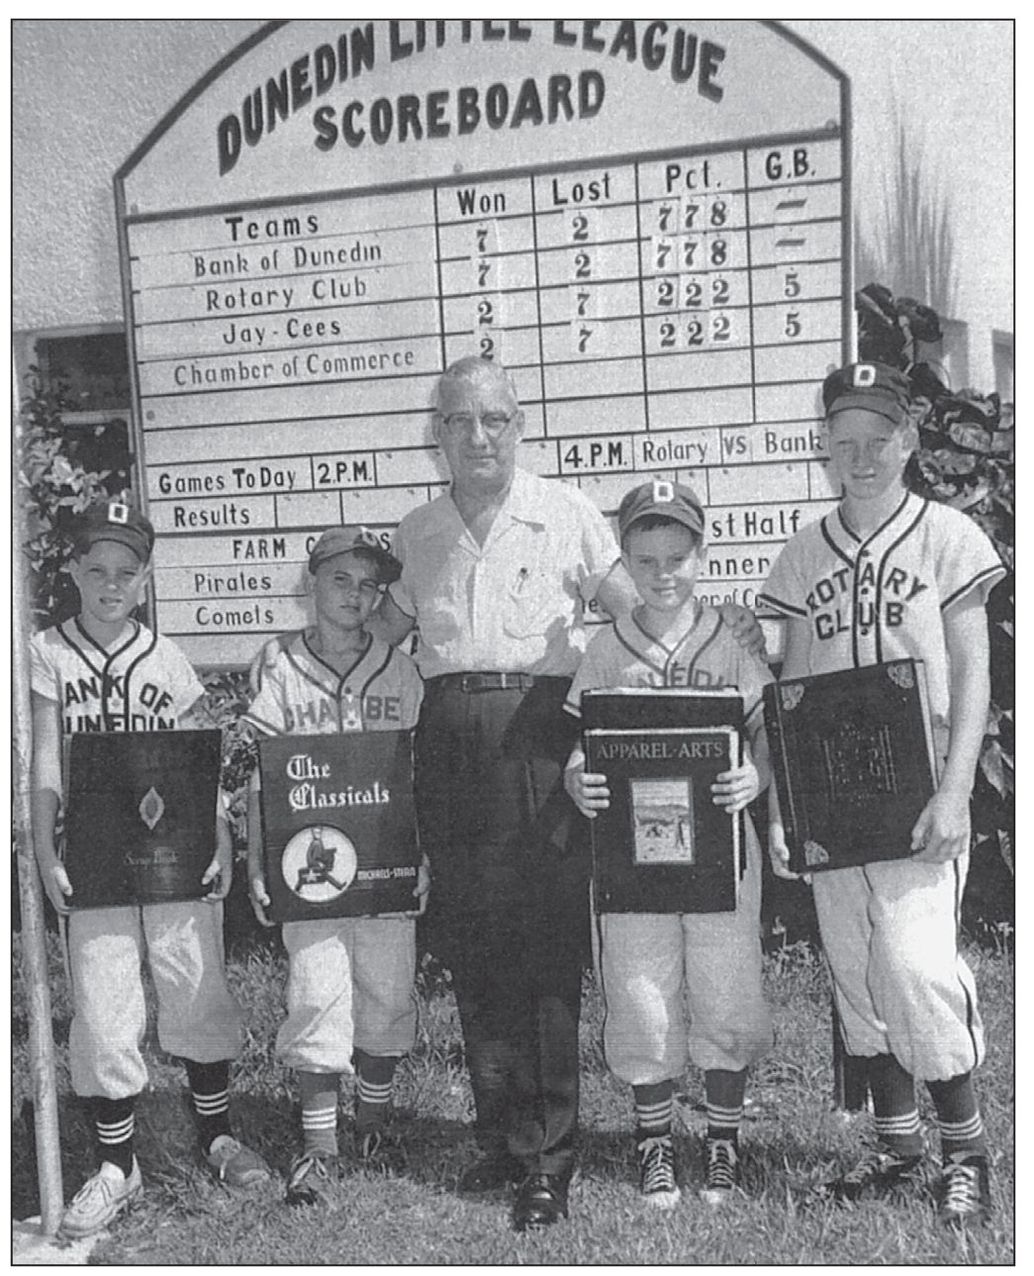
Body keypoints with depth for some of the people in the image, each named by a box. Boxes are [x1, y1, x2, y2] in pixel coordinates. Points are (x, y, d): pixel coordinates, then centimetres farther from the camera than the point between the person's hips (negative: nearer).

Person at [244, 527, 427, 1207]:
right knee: (318, 993, -5)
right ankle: (319, 1145, 7)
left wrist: (425, 857, -1)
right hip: (308, 860, -1)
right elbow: (259, 776, 2)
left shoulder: (400, 672, 5)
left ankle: (375, 1120, 29)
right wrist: (256, 863, -4)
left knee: (388, 992, 8)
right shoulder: (280, 673, 2)